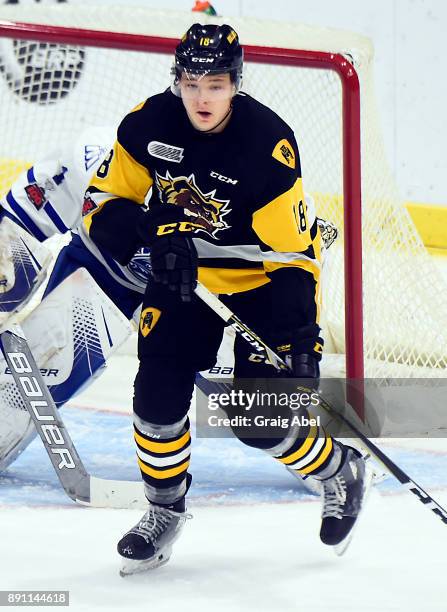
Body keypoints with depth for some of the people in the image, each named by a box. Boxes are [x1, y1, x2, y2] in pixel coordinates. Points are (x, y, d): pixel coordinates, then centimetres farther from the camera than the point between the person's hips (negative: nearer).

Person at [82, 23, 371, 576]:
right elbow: (106, 199, -4)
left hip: (260, 281, -4)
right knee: (158, 396, -6)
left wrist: (299, 335, -28)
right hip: (182, 276, 4)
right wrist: (154, 234, -24)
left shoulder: (269, 144, -26)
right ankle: (165, 510, 17)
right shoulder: (149, 124, -15)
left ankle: (342, 473, 19)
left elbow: (293, 251, -23)